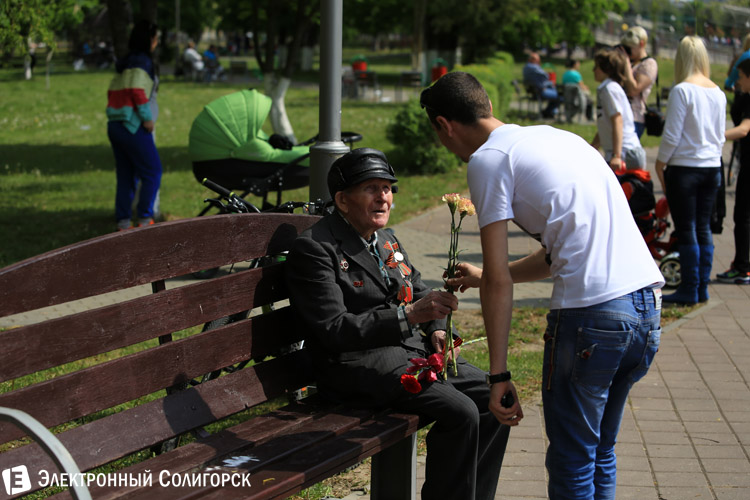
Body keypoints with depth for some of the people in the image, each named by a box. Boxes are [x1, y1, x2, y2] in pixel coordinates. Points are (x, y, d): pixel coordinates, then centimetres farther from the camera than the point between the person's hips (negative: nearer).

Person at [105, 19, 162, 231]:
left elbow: (112, 92, 18)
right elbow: (137, 91, -21)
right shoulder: (143, 61, -10)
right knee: (152, 171, 0)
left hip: (114, 125, 9)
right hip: (133, 126, -9)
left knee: (125, 175, 11)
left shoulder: (124, 62, 16)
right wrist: (147, 118, -14)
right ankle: (145, 218, 0)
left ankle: (123, 222, 10)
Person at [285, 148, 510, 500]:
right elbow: (334, 330, -20)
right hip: (357, 365, -9)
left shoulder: (387, 241, 15)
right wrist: (411, 315, -27)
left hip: (414, 351, 9)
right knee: (460, 412, -25)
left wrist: (437, 329, 3)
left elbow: (419, 291, 27)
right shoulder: (314, 249, -12)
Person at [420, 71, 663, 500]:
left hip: (592, 313, -8)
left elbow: (499, 281, -7)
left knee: (572, 464, 6)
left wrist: (499, 374, -5)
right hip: (648, 305, 8)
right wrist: (486, 276, 41)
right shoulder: (553, 136, 22)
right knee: (601, 454, 21)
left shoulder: (488, 160, -2)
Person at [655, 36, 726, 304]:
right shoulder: (718, 93, 7)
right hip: (712, 167, 6)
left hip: (685, 168, -6)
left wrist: (660, 163, -1)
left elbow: (672, 134, -12)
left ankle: (689, 289, 3)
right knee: (703, 228, 12)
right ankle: (702, 287, 15)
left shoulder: (682, 90, -12)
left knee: (686, 230, 0)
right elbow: (720, 136, 13)